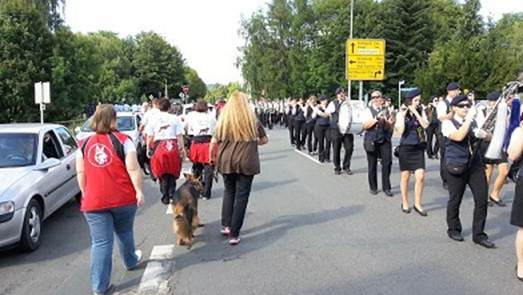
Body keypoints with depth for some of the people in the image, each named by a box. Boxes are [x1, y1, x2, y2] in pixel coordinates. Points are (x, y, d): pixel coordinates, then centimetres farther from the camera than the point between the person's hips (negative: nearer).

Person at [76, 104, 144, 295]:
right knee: (124, 232, 23)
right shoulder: (122, 140, -6)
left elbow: (81, 174, 5)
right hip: (123, 198, -1)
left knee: (100, 242, 2)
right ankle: (130, 261, 44)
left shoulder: (85, 145, 3)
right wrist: (139, 191, -5)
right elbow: (133, 169, -11)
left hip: (94, 201, 1)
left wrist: (86, 194, 17)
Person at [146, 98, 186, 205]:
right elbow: (179, 136, 0)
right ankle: (172, 194, 13)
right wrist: (182, 148, 4)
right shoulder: (174, 118, 2)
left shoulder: (153, 119, 5)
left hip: (158, 146, 1)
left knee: (162, 173, 9)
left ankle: (165, 197, 9)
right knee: (172, 172, 13)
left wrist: (148, 149, 12)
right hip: (173, 146, 0)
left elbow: (149, 137, 4)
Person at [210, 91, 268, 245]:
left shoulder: (224, 119, 2)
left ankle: (226, 225, 23)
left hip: (226, 160, 2)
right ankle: (234, 234, 4)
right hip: (246, 162, -2)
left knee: (229, 192, 22)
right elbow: (264, 139, 11)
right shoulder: (252, 119, 2)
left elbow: (214, 141, 1)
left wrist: (211, 155, 17)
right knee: (241, 196, 5)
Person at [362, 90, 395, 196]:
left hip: (385, 140, 2)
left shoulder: (386, 111, 10)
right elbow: (365, 125, -12)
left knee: (387, 162, -3)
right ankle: (373, 187, 20)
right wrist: (377, 118, -20)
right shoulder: (368, 110, 1)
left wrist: (391, 122, -10)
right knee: (372, 165, 5)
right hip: (372, 141, -2)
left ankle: (386, 187, 8)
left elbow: (390, 127, 12)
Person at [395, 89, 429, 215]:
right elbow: (400, 131, -14)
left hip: (418, 148, 2)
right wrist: (403, 116, -18)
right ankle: (404, 203, 22)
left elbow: (425, 125, -13)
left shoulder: (421, 111, 4)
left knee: (420, 177, -6)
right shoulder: (401, 113, -2)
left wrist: (415, 112, -15)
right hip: (405, 148, -1)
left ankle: (417, 204, 8)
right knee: (405, 177, 7)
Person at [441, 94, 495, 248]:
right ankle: (453, 230, 27)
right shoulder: (448, 123, -6)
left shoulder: (473, 122, 12)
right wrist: (469, 119, -21)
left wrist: (484, 134, -4)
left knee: (482, 199, 1)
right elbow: (458, 137, -25)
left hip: (475, 164, 5)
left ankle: (479, 234, 13)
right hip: (456, 166, -5)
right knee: (455, 200, 6)